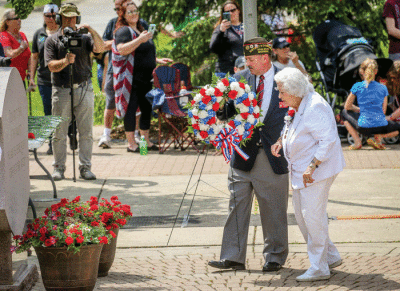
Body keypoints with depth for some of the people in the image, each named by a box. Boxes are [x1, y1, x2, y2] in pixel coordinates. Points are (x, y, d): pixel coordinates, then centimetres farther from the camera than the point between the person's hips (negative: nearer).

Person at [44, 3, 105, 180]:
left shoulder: (84, 38, 9)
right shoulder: (52, 40, 6)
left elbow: (100, 48, -10)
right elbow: (51, 66, -4)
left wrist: (92, 31, -22)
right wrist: (65, 61, -22)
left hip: (84, 89, 1)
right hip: (62, 90, -1)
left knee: (86, 132, 1)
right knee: (59, 133, 2)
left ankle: (85, 168, 7)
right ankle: (59, 168, 11)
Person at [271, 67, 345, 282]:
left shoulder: (315, 107, -21)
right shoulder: (296, 107, 9)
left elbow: (328, 140, -25)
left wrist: (312, 167, -29)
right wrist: (281, 141, 8)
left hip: (317, 169, -10)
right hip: (300, 169, 10)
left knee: (312, 214, -9)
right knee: (301, 215, 12)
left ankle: (319, 268, -1)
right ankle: (331, 257, 24)